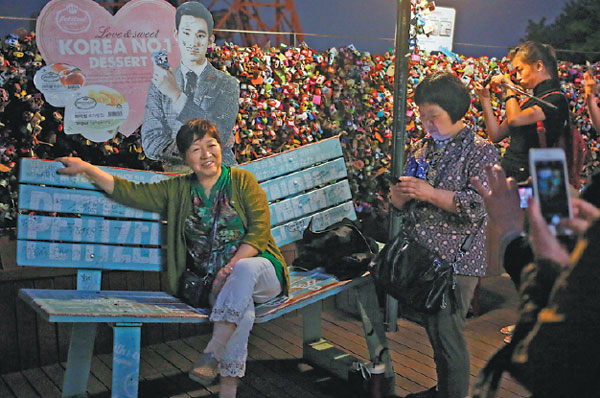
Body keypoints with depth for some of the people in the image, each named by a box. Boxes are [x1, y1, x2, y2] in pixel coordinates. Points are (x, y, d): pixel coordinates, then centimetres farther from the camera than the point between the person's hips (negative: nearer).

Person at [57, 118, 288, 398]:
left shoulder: (243, 181, 4)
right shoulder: (178, 191, 13)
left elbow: (259, 232, -6)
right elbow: (129, 193, 12)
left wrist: (231, 266, -19)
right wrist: (86, 168, 8)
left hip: (258, 269, -1)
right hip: (213, 281, 2)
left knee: (245, 270, -39)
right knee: (242, 306, -34)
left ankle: (212, 352, -40)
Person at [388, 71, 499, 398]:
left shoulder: (481, 152, -7)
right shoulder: (420, 149, 13)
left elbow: (481, 204, -19)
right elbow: (401, 204, 18)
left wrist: (430, 193, -23)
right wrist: (399, 195, -7)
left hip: (455, 260, -6)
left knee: (447, 332, -4)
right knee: (433, 328, 16)